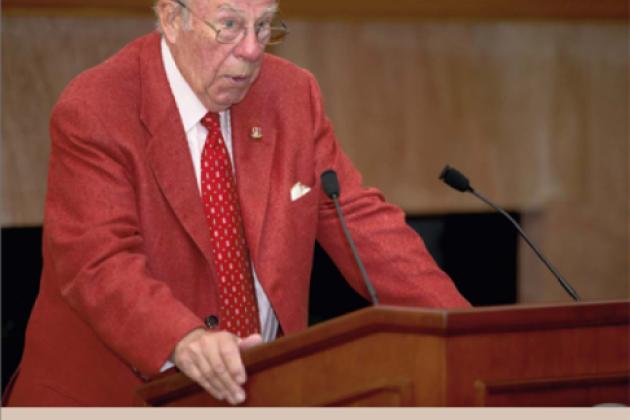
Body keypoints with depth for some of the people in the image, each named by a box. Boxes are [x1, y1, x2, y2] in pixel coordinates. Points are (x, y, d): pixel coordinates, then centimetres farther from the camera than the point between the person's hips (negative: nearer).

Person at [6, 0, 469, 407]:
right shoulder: (92, 113, -11)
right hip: (118, 398, -4)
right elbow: (100, 265, -21)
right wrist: (185, 341, -40)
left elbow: (361, 223, 4)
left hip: (259, 394, 4)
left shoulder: (292, 95, 5)